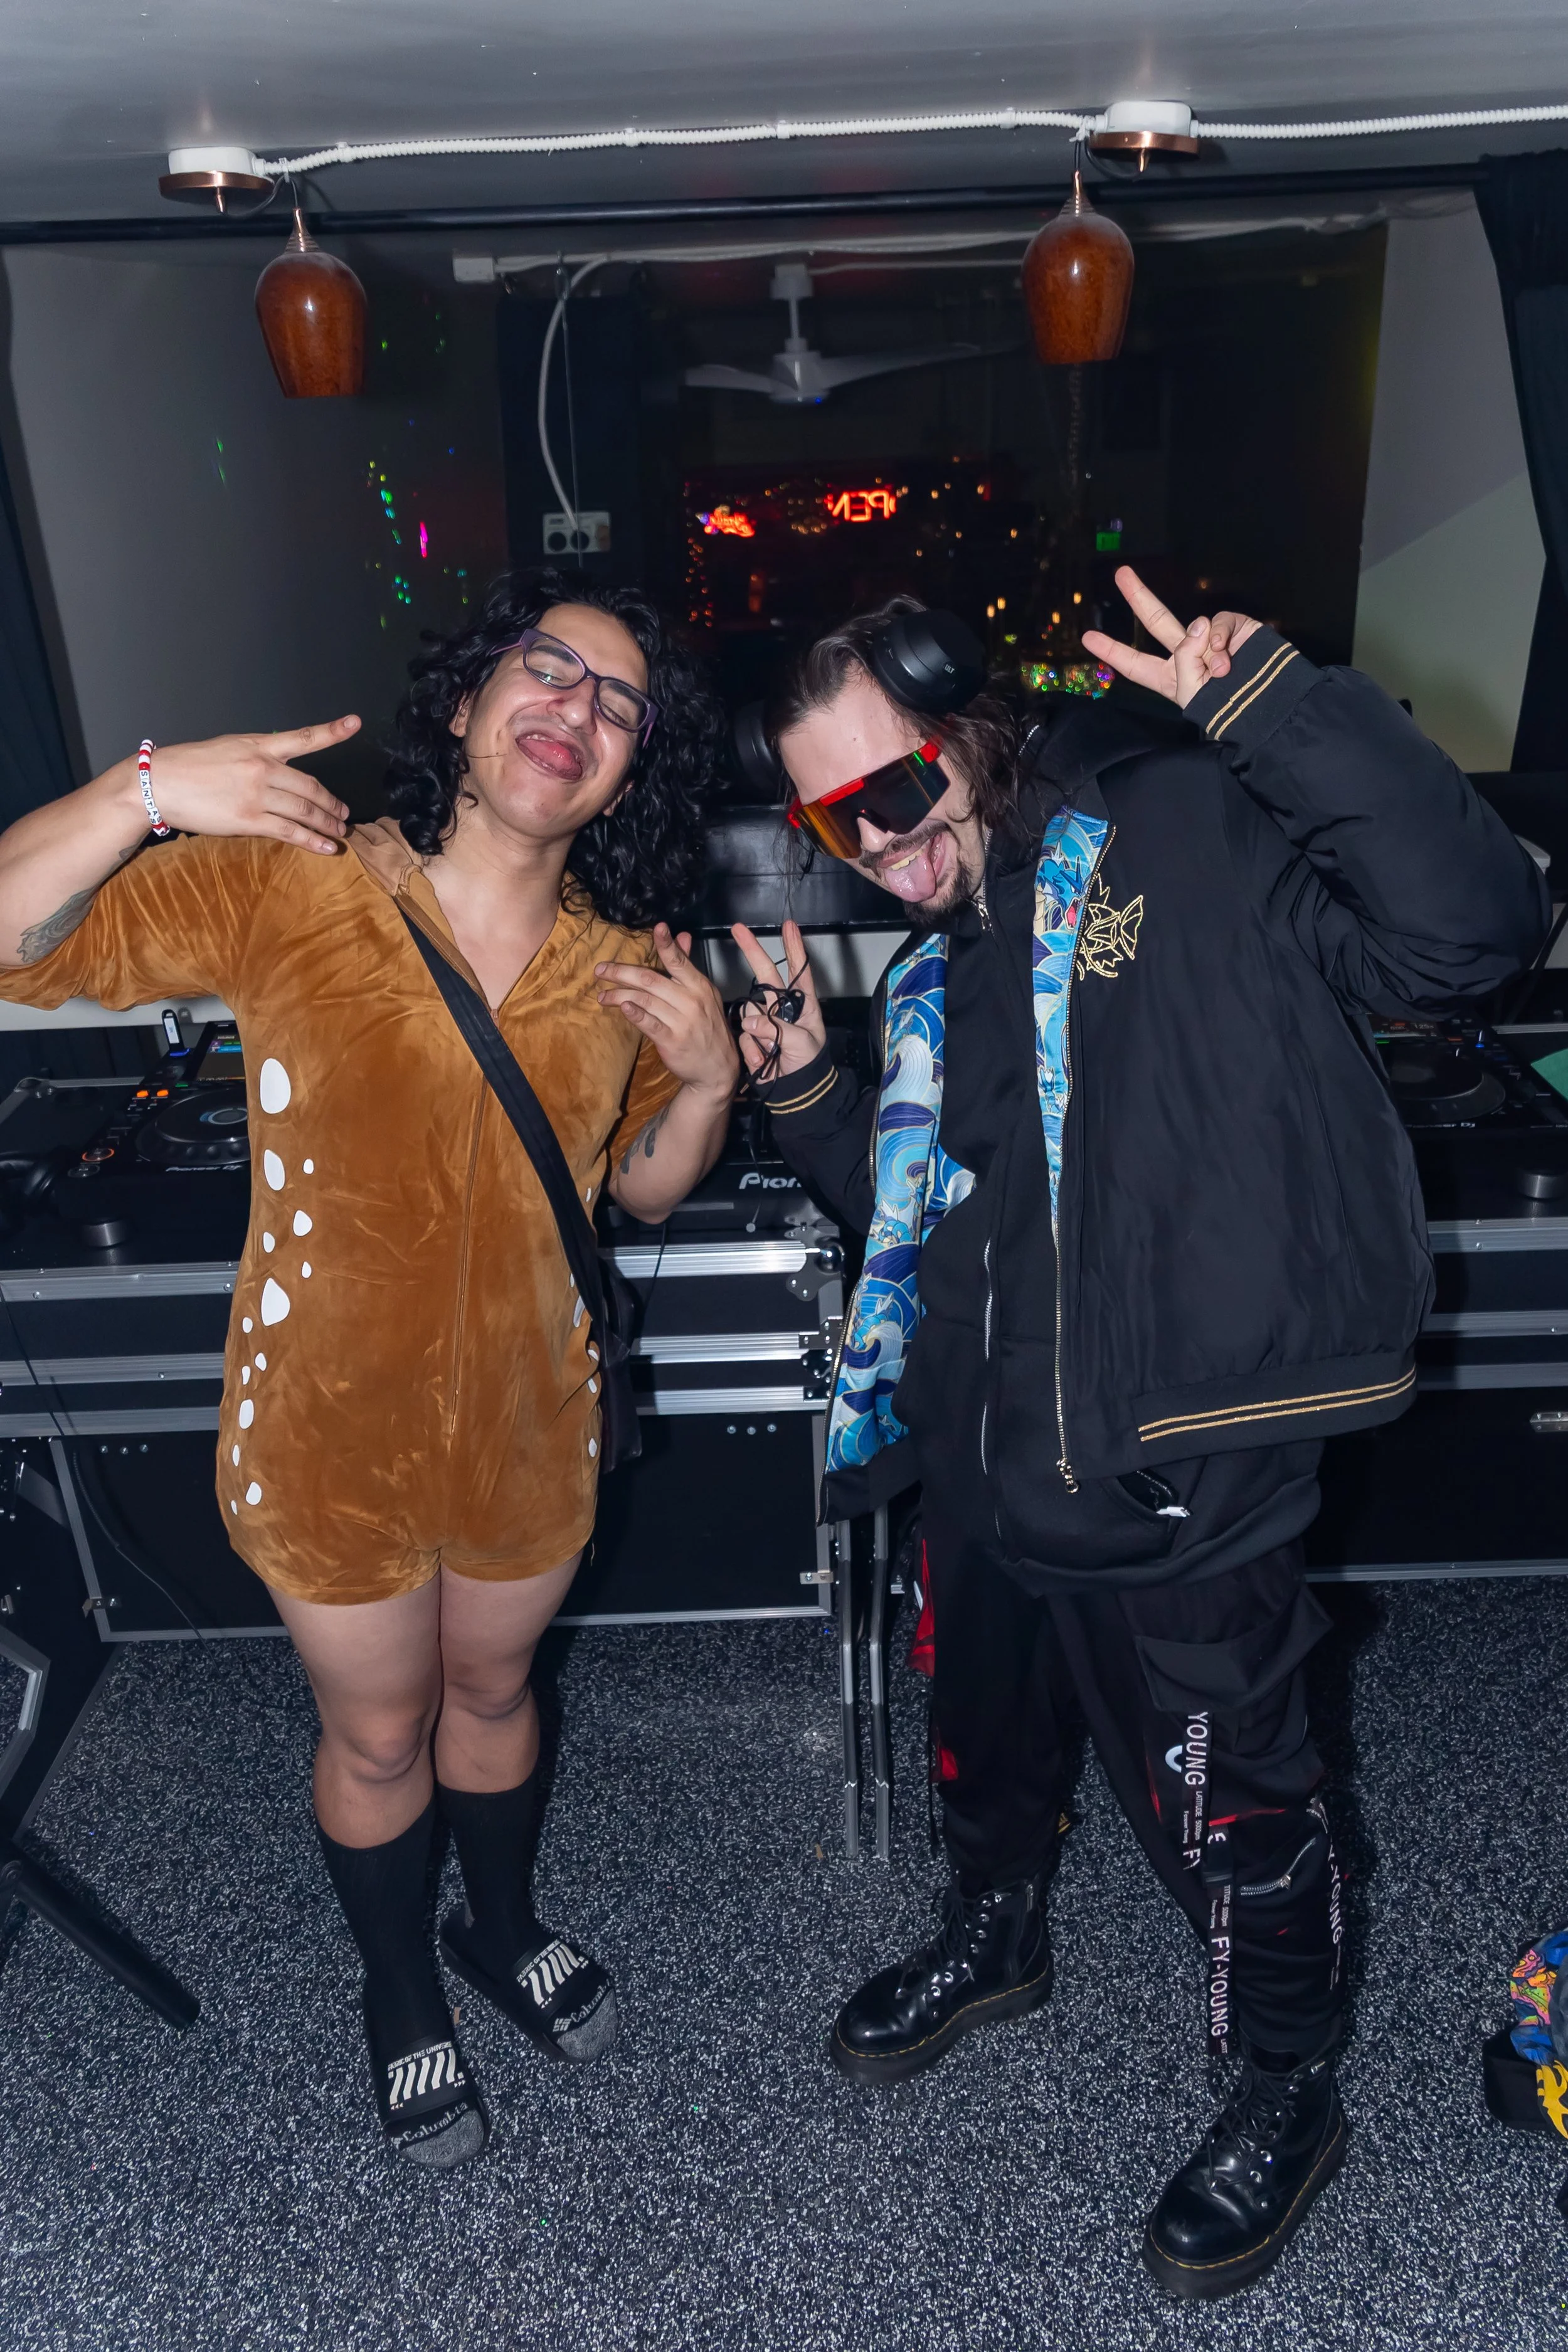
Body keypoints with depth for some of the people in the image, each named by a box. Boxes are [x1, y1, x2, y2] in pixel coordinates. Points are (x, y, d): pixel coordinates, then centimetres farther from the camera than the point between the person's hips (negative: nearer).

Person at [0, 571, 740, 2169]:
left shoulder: (628, 958, -5)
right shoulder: (287, 884, -16)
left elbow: (645, 1191, 5)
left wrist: (707, 1081, -14)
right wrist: (143, 793, -32)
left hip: (529, 1416, 3)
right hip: (330, 1426, -2)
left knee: (493, 1690, 26)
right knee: (378, 1733, 19)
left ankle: (502, 1928, 57)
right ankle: (402, 2002, 50)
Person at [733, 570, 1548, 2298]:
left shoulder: (1183, 832, -12)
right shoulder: (929, 971, 10)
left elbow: (1469, 927, -22)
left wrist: (1272, 703, -28)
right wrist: (808, 1096, 2)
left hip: (1177, 1492, -7)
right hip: (977, 1469, 7)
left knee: (1227, 1814, 14)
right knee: (982, 1738, 28)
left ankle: (1289, 2090, 43)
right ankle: (995, 1940, 59)